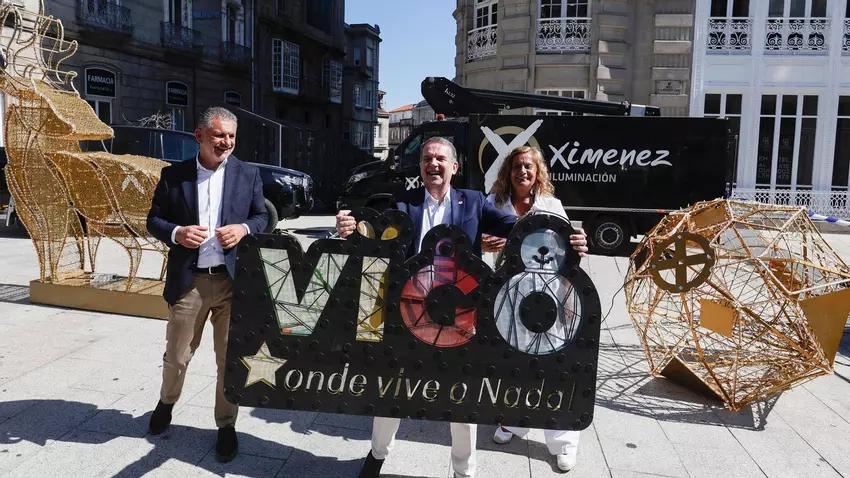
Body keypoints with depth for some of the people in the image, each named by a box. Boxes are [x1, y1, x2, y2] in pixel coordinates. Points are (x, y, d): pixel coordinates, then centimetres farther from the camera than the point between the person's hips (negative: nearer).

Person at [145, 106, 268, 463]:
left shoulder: (248, 175, 4)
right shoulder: (173, 175, 2)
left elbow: (263, 217, 8)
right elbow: (154, 220, 5)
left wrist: (244, 228, -13)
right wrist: (176, 233, -16)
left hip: (234, 280, 0)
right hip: (189, 282, 0)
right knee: (176, 355, 15)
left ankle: (226, 425, 26)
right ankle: (166, 403, 46)